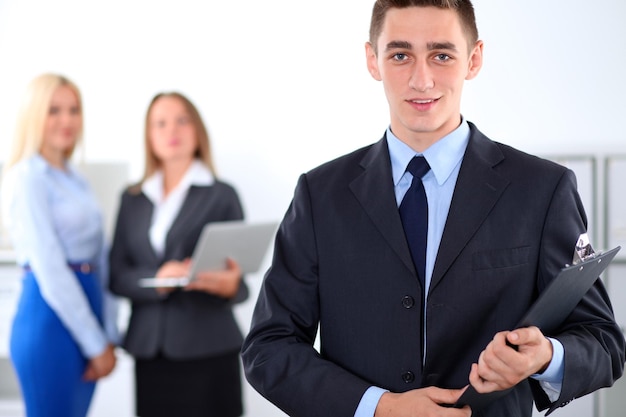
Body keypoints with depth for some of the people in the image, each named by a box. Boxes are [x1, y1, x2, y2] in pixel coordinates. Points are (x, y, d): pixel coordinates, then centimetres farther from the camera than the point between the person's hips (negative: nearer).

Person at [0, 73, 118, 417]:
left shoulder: (75, 179, 15)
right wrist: (96, 345, -13)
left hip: (85, 308, 8)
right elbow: (51, 274, -15)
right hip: (49, 321, -8)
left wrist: (109, 336, 4)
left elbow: (100, 259, 12)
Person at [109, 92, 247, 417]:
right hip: (149, 349, 3)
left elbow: (239, 283, 3)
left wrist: (229, 284, -21)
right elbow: (117, 275, 8)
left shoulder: (221, 195, 5)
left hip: (207, 349, -3)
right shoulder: (133, 199, 14)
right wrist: (157, 280, -12)